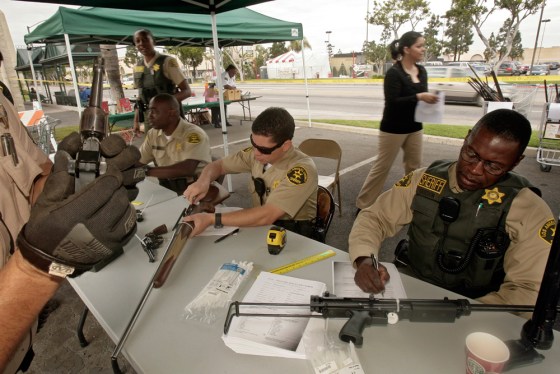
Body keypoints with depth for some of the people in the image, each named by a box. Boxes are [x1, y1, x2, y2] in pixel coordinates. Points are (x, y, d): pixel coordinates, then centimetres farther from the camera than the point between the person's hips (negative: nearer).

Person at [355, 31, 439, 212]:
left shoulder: (421, 71, 8)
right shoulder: (394, 73, -14)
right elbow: (392, 102, -22)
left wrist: (429, 99, -5)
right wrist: (419, 97, -27)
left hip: (414, 127, 7)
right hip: (394, 128, -7)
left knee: (415, 166, 11)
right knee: (382, 167, -1)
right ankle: (363, 205, 11)